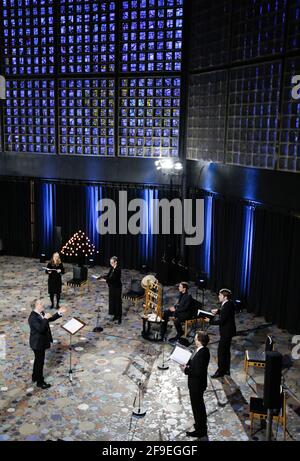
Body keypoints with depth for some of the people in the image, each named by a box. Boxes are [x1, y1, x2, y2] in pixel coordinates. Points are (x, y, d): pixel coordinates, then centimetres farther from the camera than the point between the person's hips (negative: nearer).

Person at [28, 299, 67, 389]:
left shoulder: (41, 313, 1)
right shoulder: (33, 317, -28)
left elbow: (51, 319, 12)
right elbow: (41, 329, -36)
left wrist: (59, 313, 2)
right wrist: (45, 318, -33)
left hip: (40, 342, 10)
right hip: (37, 343, -10)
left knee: (38, 360, 24)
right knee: (40, 362, 3)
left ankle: (35, 377, 41)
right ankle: (40, 382, 17)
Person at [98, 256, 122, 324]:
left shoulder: (118, 269, -21)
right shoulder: (112, 268, 4)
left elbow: (113, 278, -27)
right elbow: (108, 275, 11)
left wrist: (105, 280, -30)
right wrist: (101, 277, -3)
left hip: (117, 288, -8)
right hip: (111, 287, 8)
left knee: (118, 302, 0)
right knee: (112, 301, 13)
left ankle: (119, 317, 8)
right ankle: (115, 315, 25)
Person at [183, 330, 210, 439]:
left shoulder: (201, 354, -32)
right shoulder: (203, 350, -2)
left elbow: (198, 372, -31)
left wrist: (186, 370, -19)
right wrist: (188, 364, -2)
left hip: (196, 385, -10)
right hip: (197, 383, 10)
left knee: (197, 406, 8)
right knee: (199, 404, 27)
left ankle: (200, 430, 24)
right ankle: (202, 423, 47)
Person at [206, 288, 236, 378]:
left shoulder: (227, 306, -27)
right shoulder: (229, 303, 2)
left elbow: (221, 321, -27)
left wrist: (210, 321, -18)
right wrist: (218, 311, 5)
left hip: (226, 332, -10)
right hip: (228, 331, 10)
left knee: (221, 351, 1)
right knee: (226, 351, 20)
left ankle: (220, 371, 12)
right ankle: (226, 369, 32)